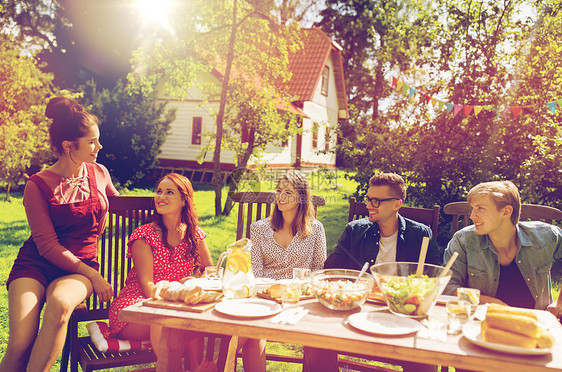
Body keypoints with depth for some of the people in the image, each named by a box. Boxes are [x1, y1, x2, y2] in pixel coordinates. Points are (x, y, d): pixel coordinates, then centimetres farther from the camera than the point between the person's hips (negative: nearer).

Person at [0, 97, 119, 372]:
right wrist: (93, 276, -15)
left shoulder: (99, 173, 6)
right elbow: (47, 245, -10)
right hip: (36, 264, -2)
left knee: (59, 303, -35)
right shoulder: (38, 185, -5)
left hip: (82, 264, 2)